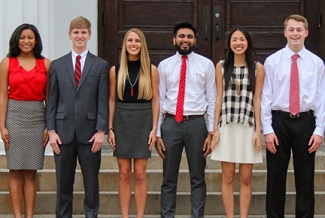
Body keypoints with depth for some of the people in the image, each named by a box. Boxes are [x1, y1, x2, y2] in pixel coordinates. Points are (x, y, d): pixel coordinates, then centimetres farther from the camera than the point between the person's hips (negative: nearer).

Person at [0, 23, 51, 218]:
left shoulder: (46, 64, 5)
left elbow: (49, 97, 5)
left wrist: (49, 126, -1)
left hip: (37, 117, 1)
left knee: (31, 172, 4)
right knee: (16, 171, 1)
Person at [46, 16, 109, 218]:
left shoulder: (101, 65, 6)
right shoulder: (57, 65, 9)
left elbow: (103, 101, 1)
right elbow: (52, 100, 7)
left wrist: (101, 130, -7)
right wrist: (51, 130, -1)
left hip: (89, 131, -1)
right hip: (64, 131, 1)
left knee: (91, 180, 4)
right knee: (64, 181, 6)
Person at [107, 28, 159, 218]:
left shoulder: (151, 70, 2)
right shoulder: (116, 70, 5)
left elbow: (155, 100, 2)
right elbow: (112, 100, 7)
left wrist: (154, 128, -4)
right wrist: (110, 128, 2)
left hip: (143, 122, -1)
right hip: (122, 122, 1)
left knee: (140, 174, 1)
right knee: (124, 174, 3)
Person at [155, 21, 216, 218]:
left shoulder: (206, 64, 3)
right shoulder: (164, 65, 6)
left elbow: (212, 100, 2)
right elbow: (159, 100, 6)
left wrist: (211, 132, -3)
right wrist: (157, 133, 2)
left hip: (196, 123, -1)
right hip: (170, 124, 1)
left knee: (198, 178, 7)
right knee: (169, 178, 8)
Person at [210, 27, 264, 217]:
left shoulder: (257, 68, 3)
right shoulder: (221, 66, 6)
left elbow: (257, 99, 2)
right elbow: (219, 98, 6)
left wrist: (258, 130, -2)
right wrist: (215, 128, 1)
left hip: (248, 127, -1)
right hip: (227, 126, 1)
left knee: (246, 178, 3)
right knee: (228, 177, 3)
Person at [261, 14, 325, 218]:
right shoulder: (272, 61, 0)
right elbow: (266, 97, -1)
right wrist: (268, 129, -6)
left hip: (305, 122, 1)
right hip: (279, 121, 0)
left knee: (305, 178, 9)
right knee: (276, 177, 6)